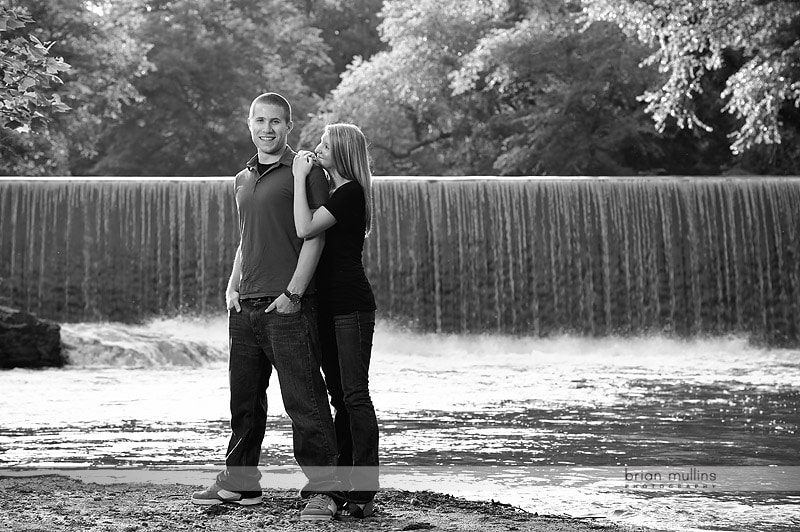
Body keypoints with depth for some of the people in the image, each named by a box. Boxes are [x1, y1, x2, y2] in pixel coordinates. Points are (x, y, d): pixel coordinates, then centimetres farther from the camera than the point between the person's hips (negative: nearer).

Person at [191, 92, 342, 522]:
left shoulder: (304, 172, -3)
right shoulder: (243, 180, 19)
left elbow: (313, 237, -8)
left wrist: (292, 293, -15)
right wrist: (232, 286, 13)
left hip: (288, 305, -7)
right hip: (246, 306, 7)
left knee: (304, 400, -7)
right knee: (244, 399, 13)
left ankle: (323, 490, -4)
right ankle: (239, 482, 24)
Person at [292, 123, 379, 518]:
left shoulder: (350, 192, -10)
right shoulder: (332, 191, 19)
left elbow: (305, 229, -21)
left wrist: (300, 177, -13)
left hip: (351, 306, -9)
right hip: (328, 306, 9)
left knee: (355, 396, -10)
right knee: (340, 397, 10)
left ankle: (364, 493, -10)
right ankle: (342, 482, 15)